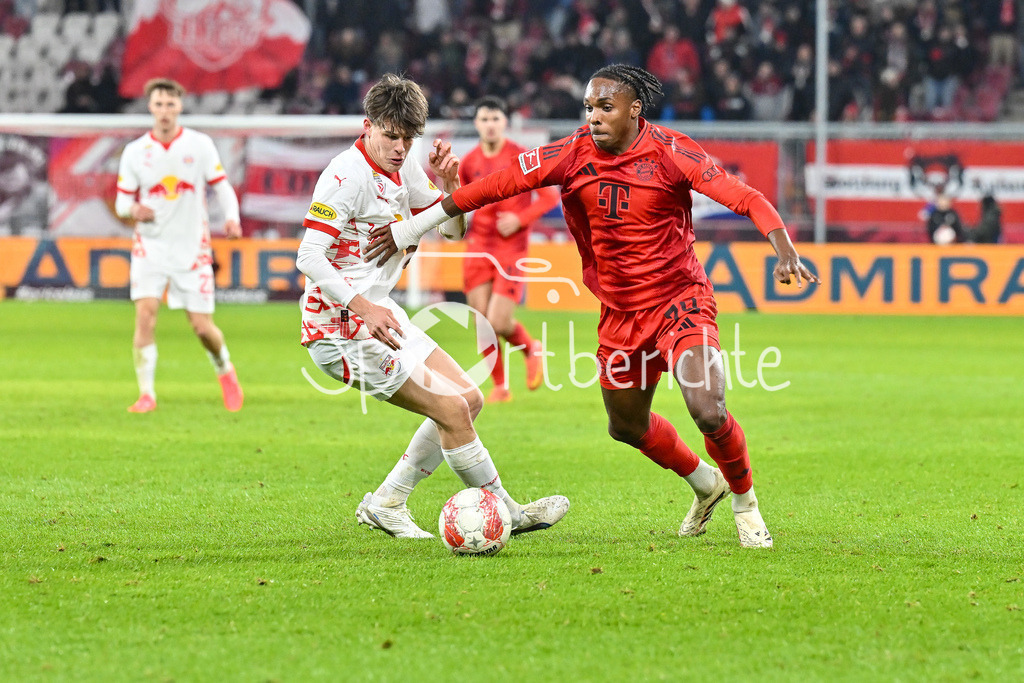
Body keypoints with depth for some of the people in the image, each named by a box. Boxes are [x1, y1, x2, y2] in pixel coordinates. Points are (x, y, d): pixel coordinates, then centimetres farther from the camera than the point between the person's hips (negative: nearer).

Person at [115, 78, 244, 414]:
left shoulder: (200, 145, -1)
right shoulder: (134, 152, 1)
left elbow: (222, 187, 2)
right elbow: (122, 201, 6)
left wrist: (231, 217, -17)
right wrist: (133, 209, -18)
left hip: (192, 247, 0)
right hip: (151, 244, 0)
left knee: (202, 326, 0)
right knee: (145, 313, -18)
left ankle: (225, 370, 32)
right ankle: (146, 393, -11)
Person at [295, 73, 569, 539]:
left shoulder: (403, 170, 9)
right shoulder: (347, 174, -18)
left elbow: (453, 229, 16)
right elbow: (309, 257, -25)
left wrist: (449, 184, -5)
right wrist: (364, 308, -34)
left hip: (379, 314, 10)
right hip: (342, 325, -10)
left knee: (468, 399, 10)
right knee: (451, 409, -12)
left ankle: (385, 503, 15)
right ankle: (506, 514, 2)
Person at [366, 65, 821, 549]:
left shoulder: (668, 152, -16)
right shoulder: (574, 154, -6)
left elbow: (745, 198, -20)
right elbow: (499, 184, -4)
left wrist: (784, 250, -37)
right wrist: (412, 227, -4)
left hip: (679, 299, -5)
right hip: (619, 313, 5)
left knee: (708, 412, -22)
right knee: (627, 426, 17)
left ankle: (744, 502, 8)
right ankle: (705, 483, 45)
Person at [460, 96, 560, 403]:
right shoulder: (469, 162, 5)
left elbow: (550, 196, -4)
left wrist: (520, 219, -16)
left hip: (512, 247, -4)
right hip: (478, 247, 4)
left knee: (499, 323, -12)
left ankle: (532, 350, 20)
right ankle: (500, 386, 15)